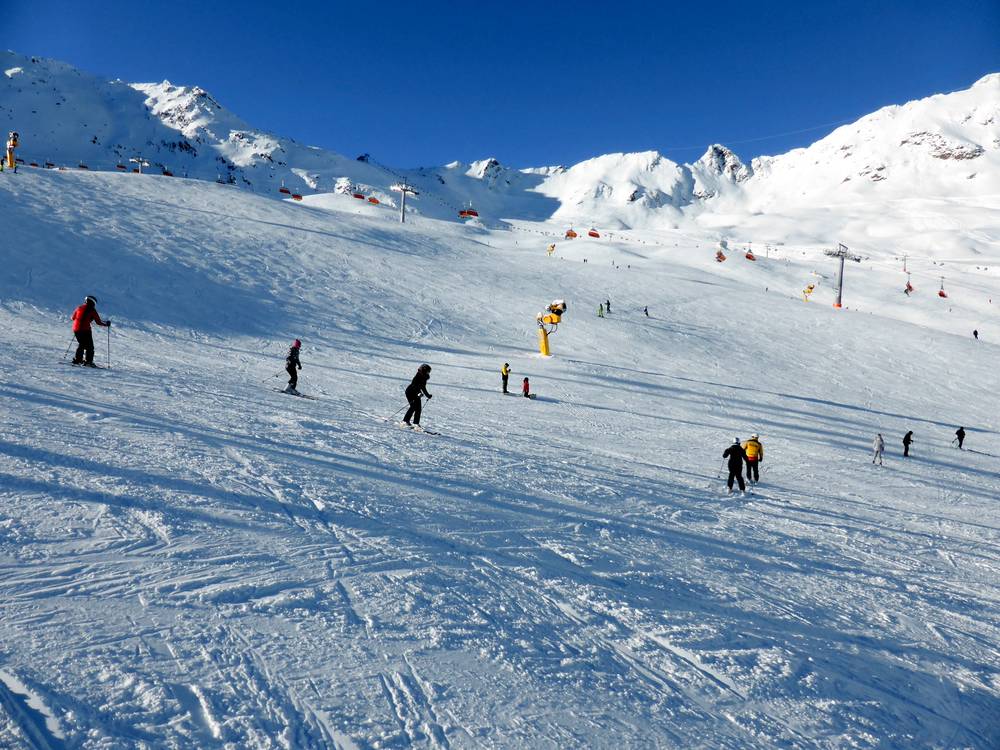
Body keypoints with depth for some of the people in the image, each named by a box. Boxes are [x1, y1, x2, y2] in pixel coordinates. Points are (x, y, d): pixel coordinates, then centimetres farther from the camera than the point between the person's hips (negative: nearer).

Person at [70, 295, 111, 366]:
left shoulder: (79, 308, 12)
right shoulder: (92, 310, -4)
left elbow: (73, 317, 25)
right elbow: (98, 322, -3)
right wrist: (106, 323, 13)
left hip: (76, 329, 6)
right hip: (85, 330, -6)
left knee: (81, 344, 23)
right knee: (89, 346, 2)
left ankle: (77, 359, 24)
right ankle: (88, 361, -6)